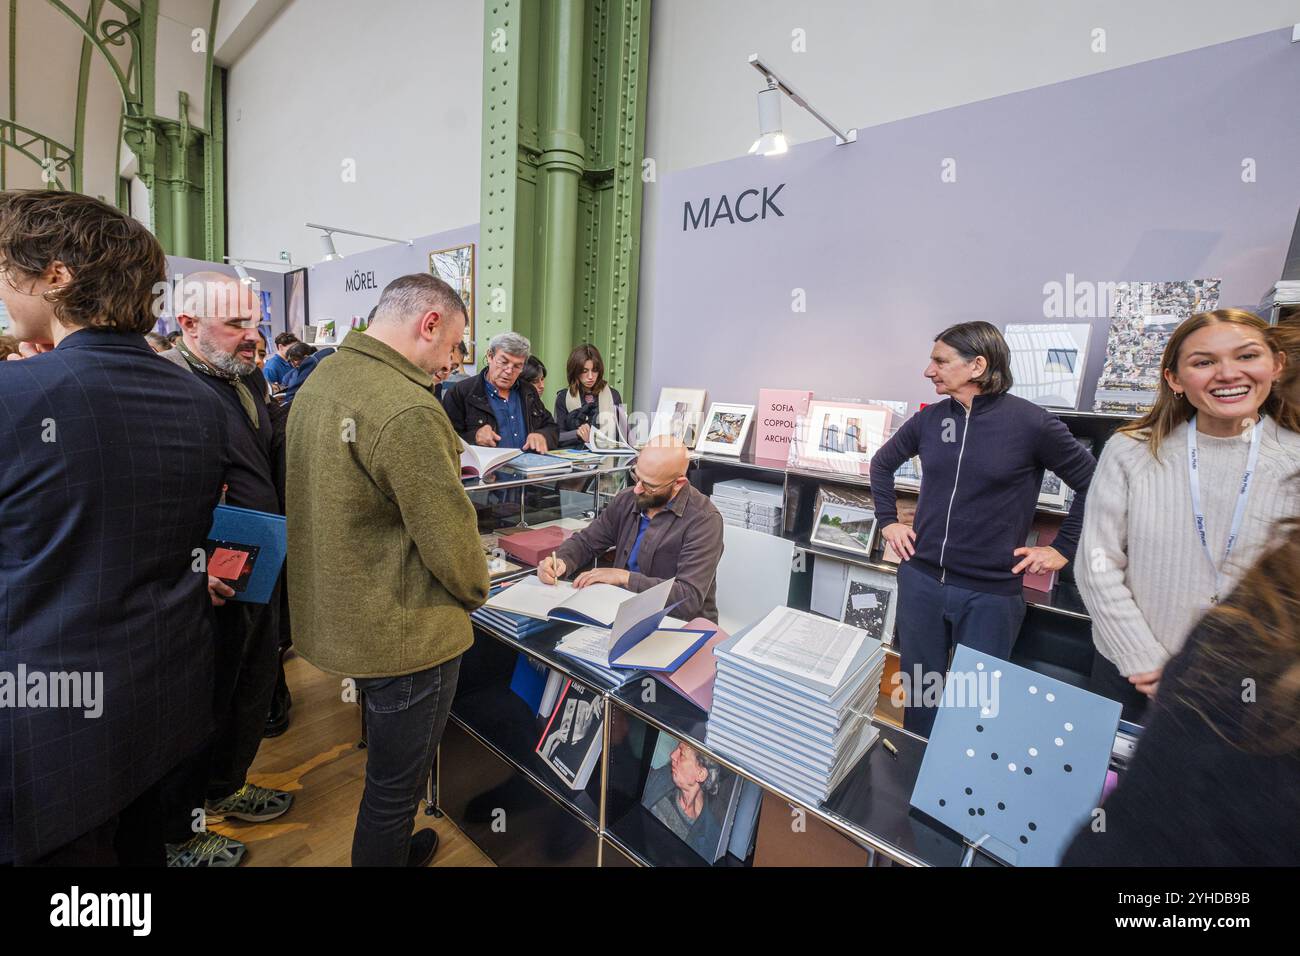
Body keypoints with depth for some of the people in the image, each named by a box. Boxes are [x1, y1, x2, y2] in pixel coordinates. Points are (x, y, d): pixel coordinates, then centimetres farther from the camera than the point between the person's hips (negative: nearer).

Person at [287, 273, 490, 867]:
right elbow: (448, 534, -24)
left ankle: (395, 846, 54)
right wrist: (476, 589, -3)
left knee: (388, 766, 31)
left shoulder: (319, 380, 5)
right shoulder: (407, 412, -27)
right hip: (402, 634, -10)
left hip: (336, 616, 10)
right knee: (394, 787, 14)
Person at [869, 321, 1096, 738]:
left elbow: (1093, 483, -1)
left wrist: (1063, 548, -1)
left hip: (990, 593, -3)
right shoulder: (930, 418, 1)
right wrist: (888, 521, 11)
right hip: (920, 581, 4)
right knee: (919, 691, 18)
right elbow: (882, 463, 17)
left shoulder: (1031, 422, -11)